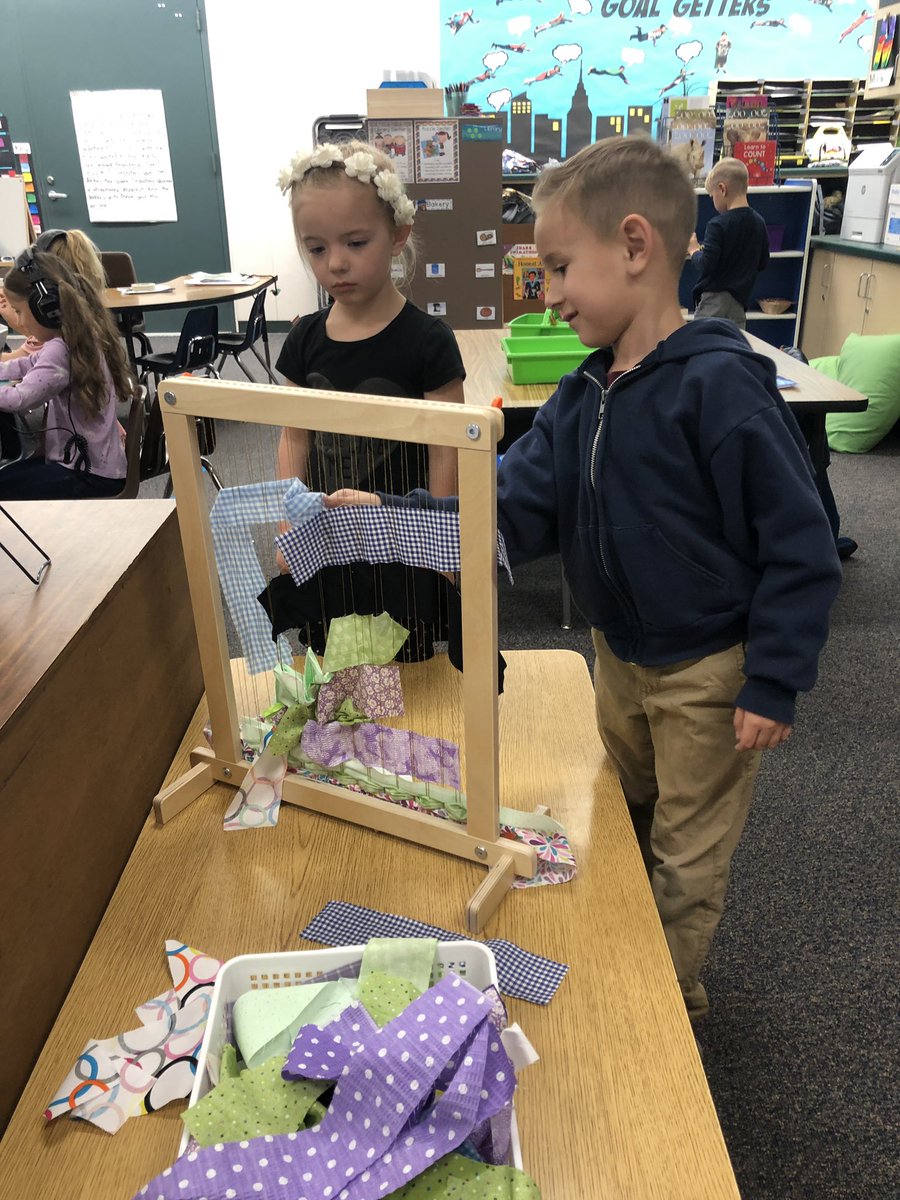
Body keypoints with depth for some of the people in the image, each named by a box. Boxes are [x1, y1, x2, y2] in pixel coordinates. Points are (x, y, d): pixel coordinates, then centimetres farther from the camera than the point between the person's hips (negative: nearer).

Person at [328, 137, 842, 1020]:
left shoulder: (719, 384, -25)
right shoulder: (583, 398, -2)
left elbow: (799, 546, -22)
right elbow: (513, 508, -8)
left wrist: (772, 683, -20)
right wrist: (389, 515, -18)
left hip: (708, 670, -7)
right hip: (618, 654, 8)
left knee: (686, 851, 14)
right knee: (623, 820, 26)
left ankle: (670, 993, 39)